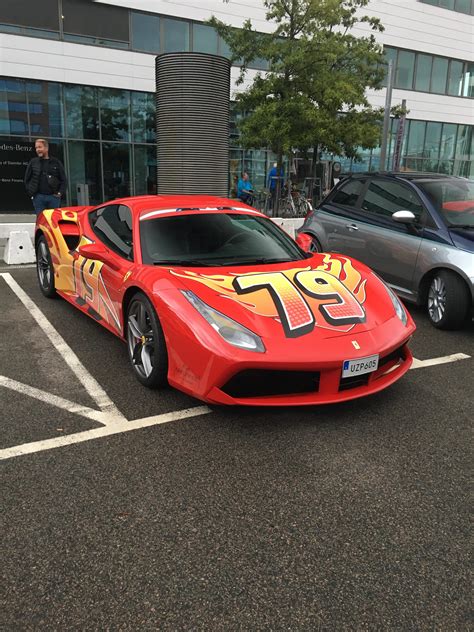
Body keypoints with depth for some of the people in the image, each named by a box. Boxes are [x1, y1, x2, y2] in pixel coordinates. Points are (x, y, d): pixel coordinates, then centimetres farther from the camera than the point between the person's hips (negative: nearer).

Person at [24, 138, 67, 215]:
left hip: (54, 197, -1)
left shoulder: (56, 163, 8)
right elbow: (27, 179, 13)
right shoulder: (33, 162, 11)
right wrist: (31, 192, 2)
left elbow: (64, 180, 7)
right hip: (38, 197, 1)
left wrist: (60, 193, -4)